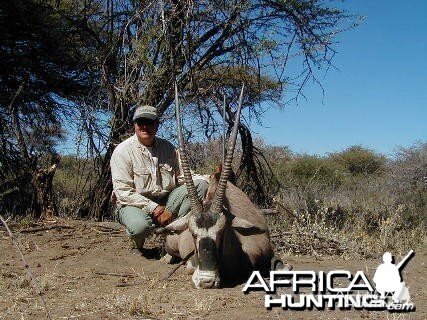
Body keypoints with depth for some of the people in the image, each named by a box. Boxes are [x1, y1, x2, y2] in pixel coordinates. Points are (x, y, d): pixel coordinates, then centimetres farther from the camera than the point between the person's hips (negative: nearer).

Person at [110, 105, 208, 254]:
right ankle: (139, 245, 0)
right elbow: (123, 192, -17)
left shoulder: (168, 148, 5)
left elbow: (182, 176, 7)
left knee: (200, 184, -12)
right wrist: (155, 209, -24)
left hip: (165, 202, 5)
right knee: (140, 225, -40)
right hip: (134, 204, -5)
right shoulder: (123, 151, -10)